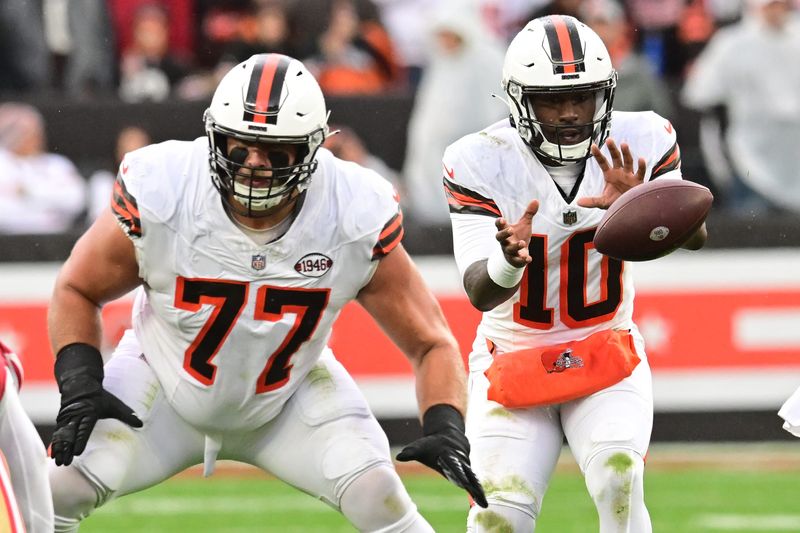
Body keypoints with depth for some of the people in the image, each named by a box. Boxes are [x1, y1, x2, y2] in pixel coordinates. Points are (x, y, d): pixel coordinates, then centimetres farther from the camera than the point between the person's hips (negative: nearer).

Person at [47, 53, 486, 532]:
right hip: (166, 384, 0)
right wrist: (80, 385, -23)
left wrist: (445, 431, -32)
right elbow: (77, 291, -8)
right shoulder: (159, 195, -27)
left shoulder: (357, 219, -25)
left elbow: (431, 344, -15)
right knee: (58, 490, -16)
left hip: (292, 392, 0)